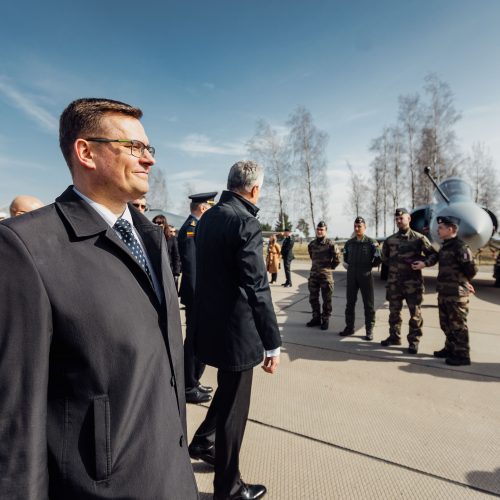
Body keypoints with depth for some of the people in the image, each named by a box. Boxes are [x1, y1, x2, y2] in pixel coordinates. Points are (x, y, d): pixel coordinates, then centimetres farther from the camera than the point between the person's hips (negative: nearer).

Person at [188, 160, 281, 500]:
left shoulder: (209, 217, 6)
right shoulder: (245, 223, -20)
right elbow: (257, 289, -22)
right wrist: (273, 343, -14)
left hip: (210, 322, 8)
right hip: (236, 329, -8)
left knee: (229, 390, 30)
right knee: (234, 407, 11)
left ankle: (204, 442, 45)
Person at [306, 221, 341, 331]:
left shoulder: (330, 243, -10)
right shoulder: (312, 244, 8)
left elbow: (337, 257, -5)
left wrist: (330, 267, 1)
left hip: (326, 275, -5)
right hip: (313, 274, 6)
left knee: (326, 300, 4)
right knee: (313, 298, 11)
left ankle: (325, 320, 16)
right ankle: (316, 318, 24)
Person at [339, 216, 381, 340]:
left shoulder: (372, 242, -5)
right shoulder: (349, 243, 8)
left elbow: (378, 259, -2)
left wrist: (367, 266, 3)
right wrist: (350, 267, 8)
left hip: (366, 276, -4)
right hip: (351, 277, 4)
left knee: (368, 304, 3)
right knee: (350, 303, 9)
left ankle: (369, 330, 13)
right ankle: (349, 327, 20)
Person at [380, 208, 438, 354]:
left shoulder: (419, 238, -2)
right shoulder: (390, 240, 7)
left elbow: (433, 255, -1)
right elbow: (384, 257, 20)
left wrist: (424, 263, -16)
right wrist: (394, 267, 10)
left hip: (413, 282, -3)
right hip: (394, 282, 3)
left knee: (415, 313, 4)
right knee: (394, 311, 12)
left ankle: (414, 341, 15)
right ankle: (394, 336, 26)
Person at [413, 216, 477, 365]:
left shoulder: (460, 247, -16)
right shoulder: (445, 246, 12)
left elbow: (472, 269, -15)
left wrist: (462, 282, -1)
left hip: (456, 294, -9)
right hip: (444, 293, 9)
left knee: (458, 325, 2)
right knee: (446, 324, 19)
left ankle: (462, 355, 14)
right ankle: (450, 349, 33)